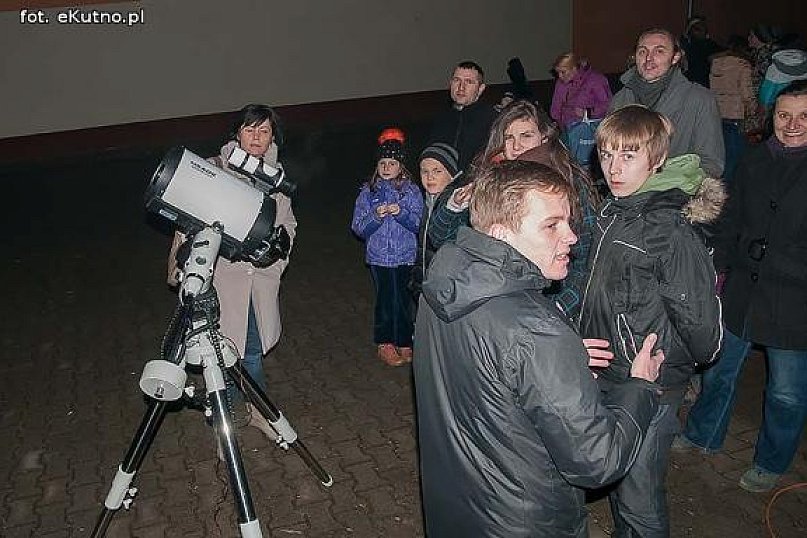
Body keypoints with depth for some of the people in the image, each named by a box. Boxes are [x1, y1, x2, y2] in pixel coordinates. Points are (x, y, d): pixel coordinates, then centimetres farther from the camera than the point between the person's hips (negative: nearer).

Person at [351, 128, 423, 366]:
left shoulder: (411, 191, 2)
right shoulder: (368, 192, 3)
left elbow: (419, 224, -3)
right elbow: (358, 228, -1)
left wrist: (401, 213, -19)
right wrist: (375, 216, -18)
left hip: (406, 255, 0)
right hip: (379, 256, 0)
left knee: (403, 299, 3)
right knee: (386, 299, 2)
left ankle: (404, 343, 19)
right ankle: (385, 344, 17)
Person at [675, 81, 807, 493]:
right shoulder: (755, 161, 3)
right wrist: (719, 267, 12)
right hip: (741, 290, 5)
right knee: (718, 368, 19)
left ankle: (771, 463, 35)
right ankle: (703, 434, 42)